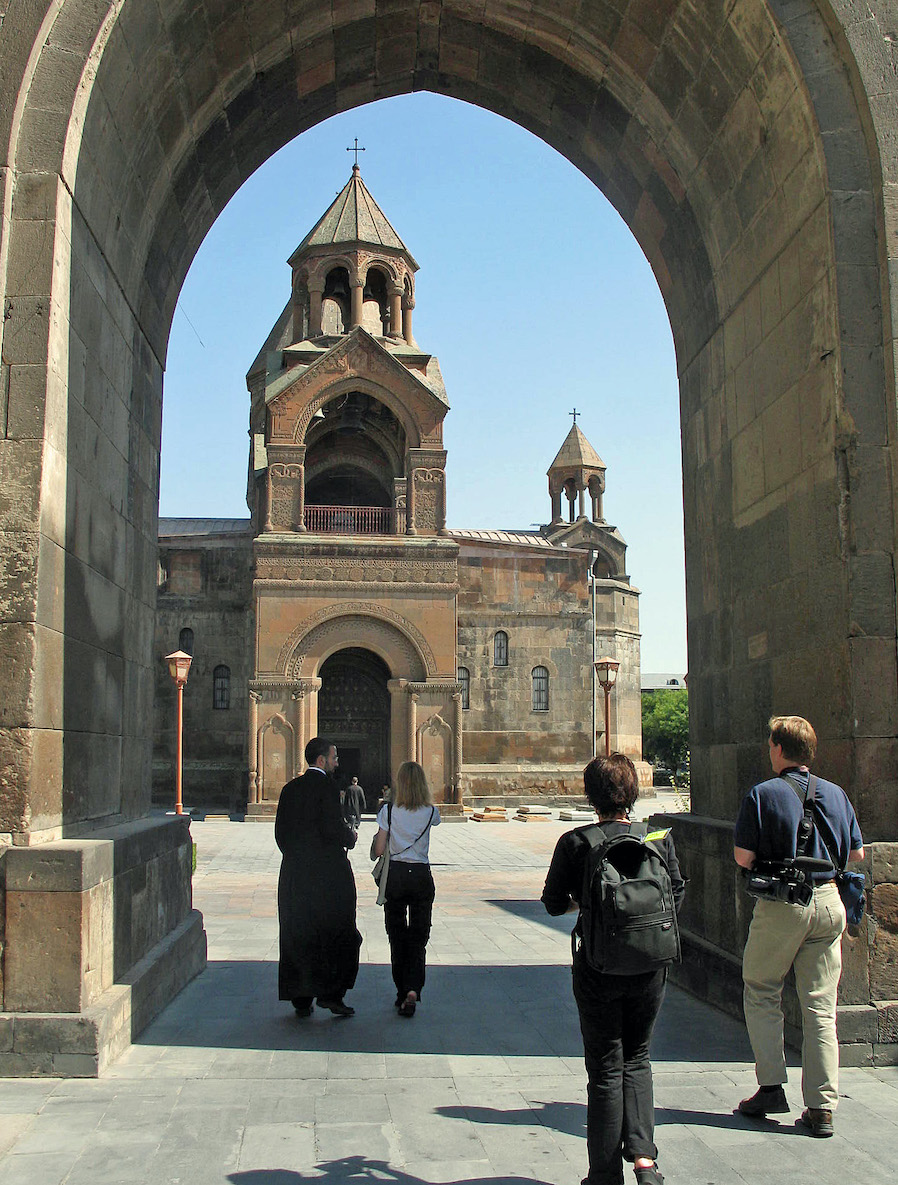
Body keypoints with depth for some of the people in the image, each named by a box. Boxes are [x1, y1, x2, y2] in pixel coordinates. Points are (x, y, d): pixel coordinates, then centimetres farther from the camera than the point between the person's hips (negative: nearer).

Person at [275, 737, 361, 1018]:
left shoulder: (290, 789, 9)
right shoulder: (326, 787, -11)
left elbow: (280, 831, 8)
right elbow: (333, 827, -19)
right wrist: (351, 837, -1)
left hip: (294, 873, 6)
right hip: (327, 872, -6)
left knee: (297, 936, 9)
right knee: (338, 935, 6)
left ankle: (301, 999, 13)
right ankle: (330, 993, 2)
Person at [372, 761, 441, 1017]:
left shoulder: (389, 810, -7)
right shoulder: (431, 812, -3)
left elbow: (379, 850, -5)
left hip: (395, 875, 0)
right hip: (422, 875, 1)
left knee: (397, 936, 12)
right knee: (418, 937, 6)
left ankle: (402, 993, 16)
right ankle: (413, 990, -13)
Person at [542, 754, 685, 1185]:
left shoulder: (575, 843, -11)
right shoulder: (659, 838, -5)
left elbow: (554, 903, -3)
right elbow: (675, 896, 4)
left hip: (598, 967, -2)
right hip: (650, 967, 2)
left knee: (605, 1068, 10)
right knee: (637, 1060, 20)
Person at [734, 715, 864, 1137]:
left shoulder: (763, 794, -9)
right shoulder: (836, 794, 4)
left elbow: (742, 856, -12)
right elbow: (856, 853, 9)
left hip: (780, 906, -4)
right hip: (828, 901, 4)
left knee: (761, 995, 14)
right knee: (820, 1007, 7)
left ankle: (771, 1087, 12)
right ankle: (821, 1108, 8)